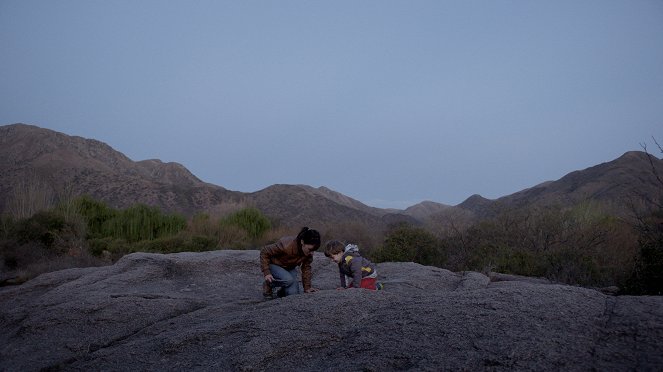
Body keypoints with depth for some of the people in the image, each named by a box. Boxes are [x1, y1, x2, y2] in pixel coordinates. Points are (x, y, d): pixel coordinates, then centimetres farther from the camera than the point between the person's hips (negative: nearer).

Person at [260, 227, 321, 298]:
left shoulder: (309, 252, -20)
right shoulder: (287, 245, -38)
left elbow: (306, 268, -6)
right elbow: (264, 252, -26)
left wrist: (307, 287, -11)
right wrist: (266, 273, -30)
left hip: (290, 268, 5)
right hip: (274, 265, -5)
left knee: (294, 293, -15)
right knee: (289, 280, -34)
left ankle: (281, 292, 18)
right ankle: (268, 285, -6)